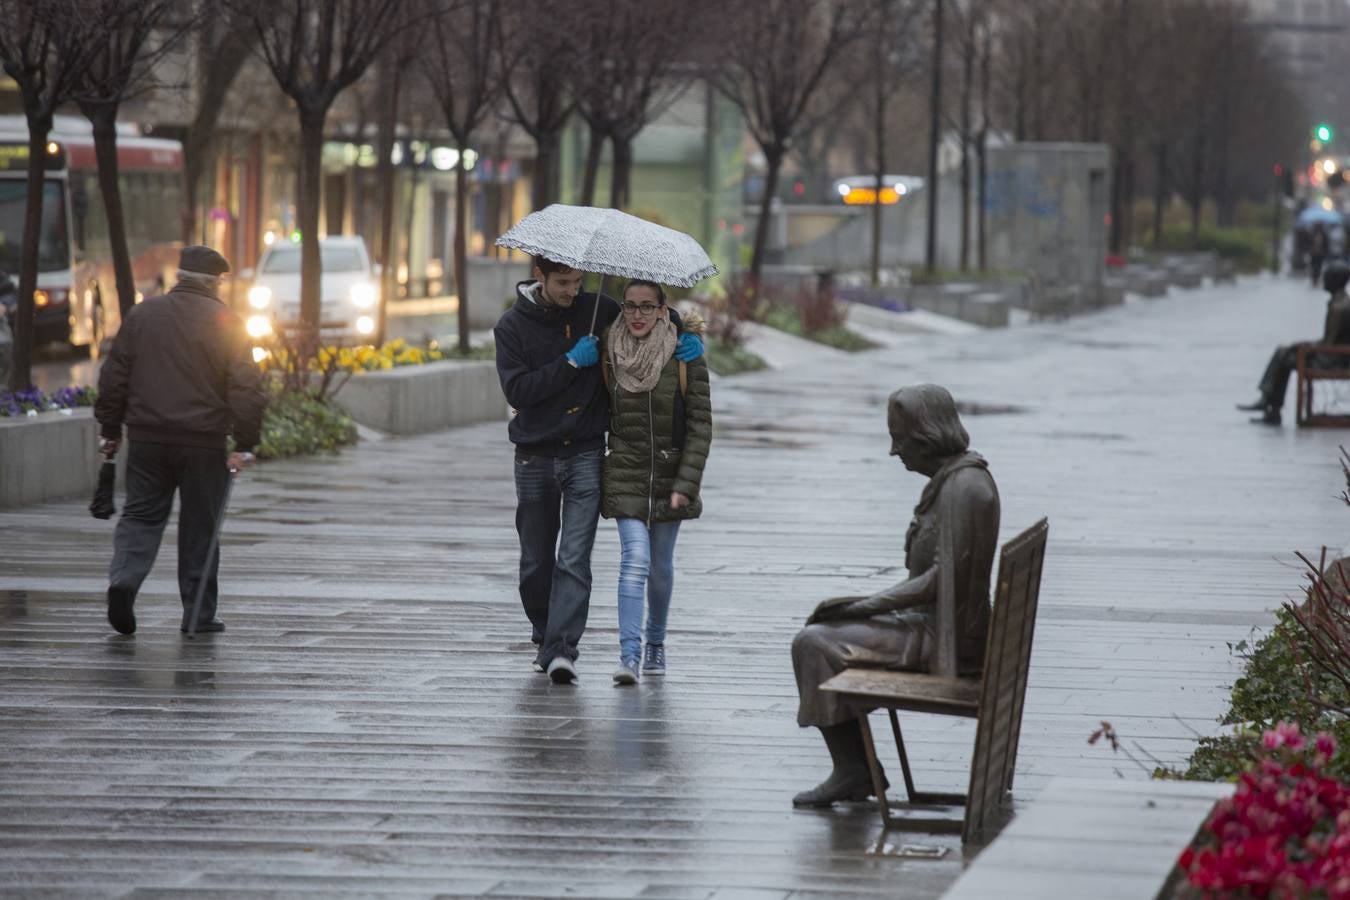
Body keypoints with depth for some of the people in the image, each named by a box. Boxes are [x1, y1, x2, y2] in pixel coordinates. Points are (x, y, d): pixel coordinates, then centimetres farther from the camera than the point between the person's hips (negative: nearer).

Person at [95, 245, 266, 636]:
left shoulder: (141, 314, 6)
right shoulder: (225, 322, -3)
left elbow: (114, 376, 8)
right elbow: (246, 387, -9)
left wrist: (110, 430, 15)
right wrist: (244, 444, -6)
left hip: (147, 438, 2)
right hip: (204, 442, -2)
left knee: (141, 516, 10)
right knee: (200, 527, 7)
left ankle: (124, 579, -15)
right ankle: (199, 614, 11)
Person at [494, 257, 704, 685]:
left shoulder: (598, 311, 3)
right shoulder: (513, 325, -1)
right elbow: (516, 390, -12)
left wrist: (688, 339, -2)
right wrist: (570, 363, -17)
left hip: (585, 455, -1)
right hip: (535, 455, 1)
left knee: (574, 559, -13)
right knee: (536, 561, 10)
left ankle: (561, 649, -19)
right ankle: (544, 637, 29)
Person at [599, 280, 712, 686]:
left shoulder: (685, 356, -6)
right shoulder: (609, 353, -2)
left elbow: (700, 424, -6)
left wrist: (686, 483, -10)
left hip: (669, 474, 0)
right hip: (626, 473, 0)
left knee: (660, 565, 10)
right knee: (635, 560, -15)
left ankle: (655, 644, 31)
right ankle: (629, 655, -19)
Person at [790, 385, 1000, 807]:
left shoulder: (962, 487, -19)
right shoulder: (951, 479, 12)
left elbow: (944, 578, -24)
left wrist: (867, 605, -17)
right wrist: (868, 603, 10)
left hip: (945, 638, -11)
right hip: (935, 625, 11)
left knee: (814, 644, -13)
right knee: (821, 630, 14)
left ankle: (851, 770, -5)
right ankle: (855, 768, 11)